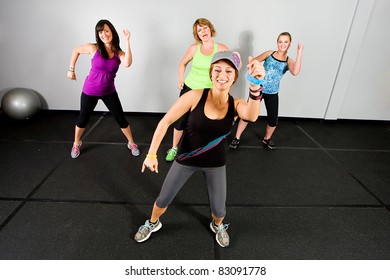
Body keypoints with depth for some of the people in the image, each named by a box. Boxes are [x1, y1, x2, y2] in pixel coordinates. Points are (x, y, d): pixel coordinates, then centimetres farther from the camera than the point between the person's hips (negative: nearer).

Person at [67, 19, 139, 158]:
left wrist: (127, 41, -30)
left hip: (109, 92, 1)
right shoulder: (93, 48, -13)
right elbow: (76, 50, 6)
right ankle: (76, 144, 38)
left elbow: (127, 64, -33)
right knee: (83, 119, 12)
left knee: (120, 119, 2)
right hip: (90, 91, -1)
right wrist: (71, 69, 7)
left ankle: (131, 143, 24)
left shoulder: (119, 53, -9)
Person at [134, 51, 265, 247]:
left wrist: (255, 86, -56)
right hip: (186, 159, -1)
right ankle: (152, 224, 48)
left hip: (215, 163, 1)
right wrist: (151, 154, -19)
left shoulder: (236, 105, -14)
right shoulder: (195, 96, -20)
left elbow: (252, 116, -38)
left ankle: (217, 226, 48)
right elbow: (165, 122, -15)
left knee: (219, 210, 9)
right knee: (163, 199, 13)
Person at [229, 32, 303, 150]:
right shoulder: (269, 53, 1)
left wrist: (299, 53, -21)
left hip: (272, 94, 1)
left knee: (273, 120, 3)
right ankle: (236, 138, 12)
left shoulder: (289, 61, 1)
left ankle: (267, 139, 30)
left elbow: (295, 72, -22)